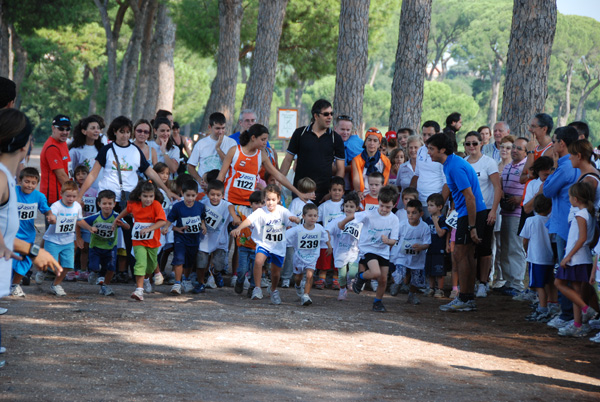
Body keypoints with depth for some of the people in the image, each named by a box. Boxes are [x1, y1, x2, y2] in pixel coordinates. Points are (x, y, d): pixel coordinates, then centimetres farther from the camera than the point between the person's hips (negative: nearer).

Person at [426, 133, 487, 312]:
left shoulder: (455, 167, -20)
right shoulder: (450, 164, 13)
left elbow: (470, 197, -23)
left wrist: (472, 227, -23)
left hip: (471, 213, -10)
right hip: (467, 213, 10)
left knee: (461, 254, -7)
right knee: (467, 255, 11)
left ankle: (464, 300, -4)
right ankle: (469, 299, 14)